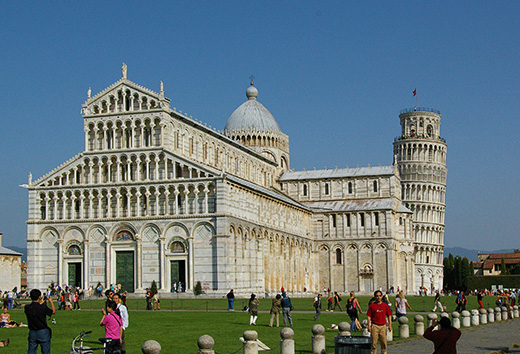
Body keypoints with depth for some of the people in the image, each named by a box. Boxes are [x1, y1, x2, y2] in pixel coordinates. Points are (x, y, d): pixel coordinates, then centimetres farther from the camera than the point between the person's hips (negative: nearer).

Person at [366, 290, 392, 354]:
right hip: (375, 326, -2)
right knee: (374, 342, -2)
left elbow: (389, 315, 10)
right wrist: (369, 326, -5)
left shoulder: (385, 305, 6)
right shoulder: (372, 305, 0)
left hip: (383, 325, 2)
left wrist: (390, 325, 4)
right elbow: (369, 316, 1)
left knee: (384, 342, 5)